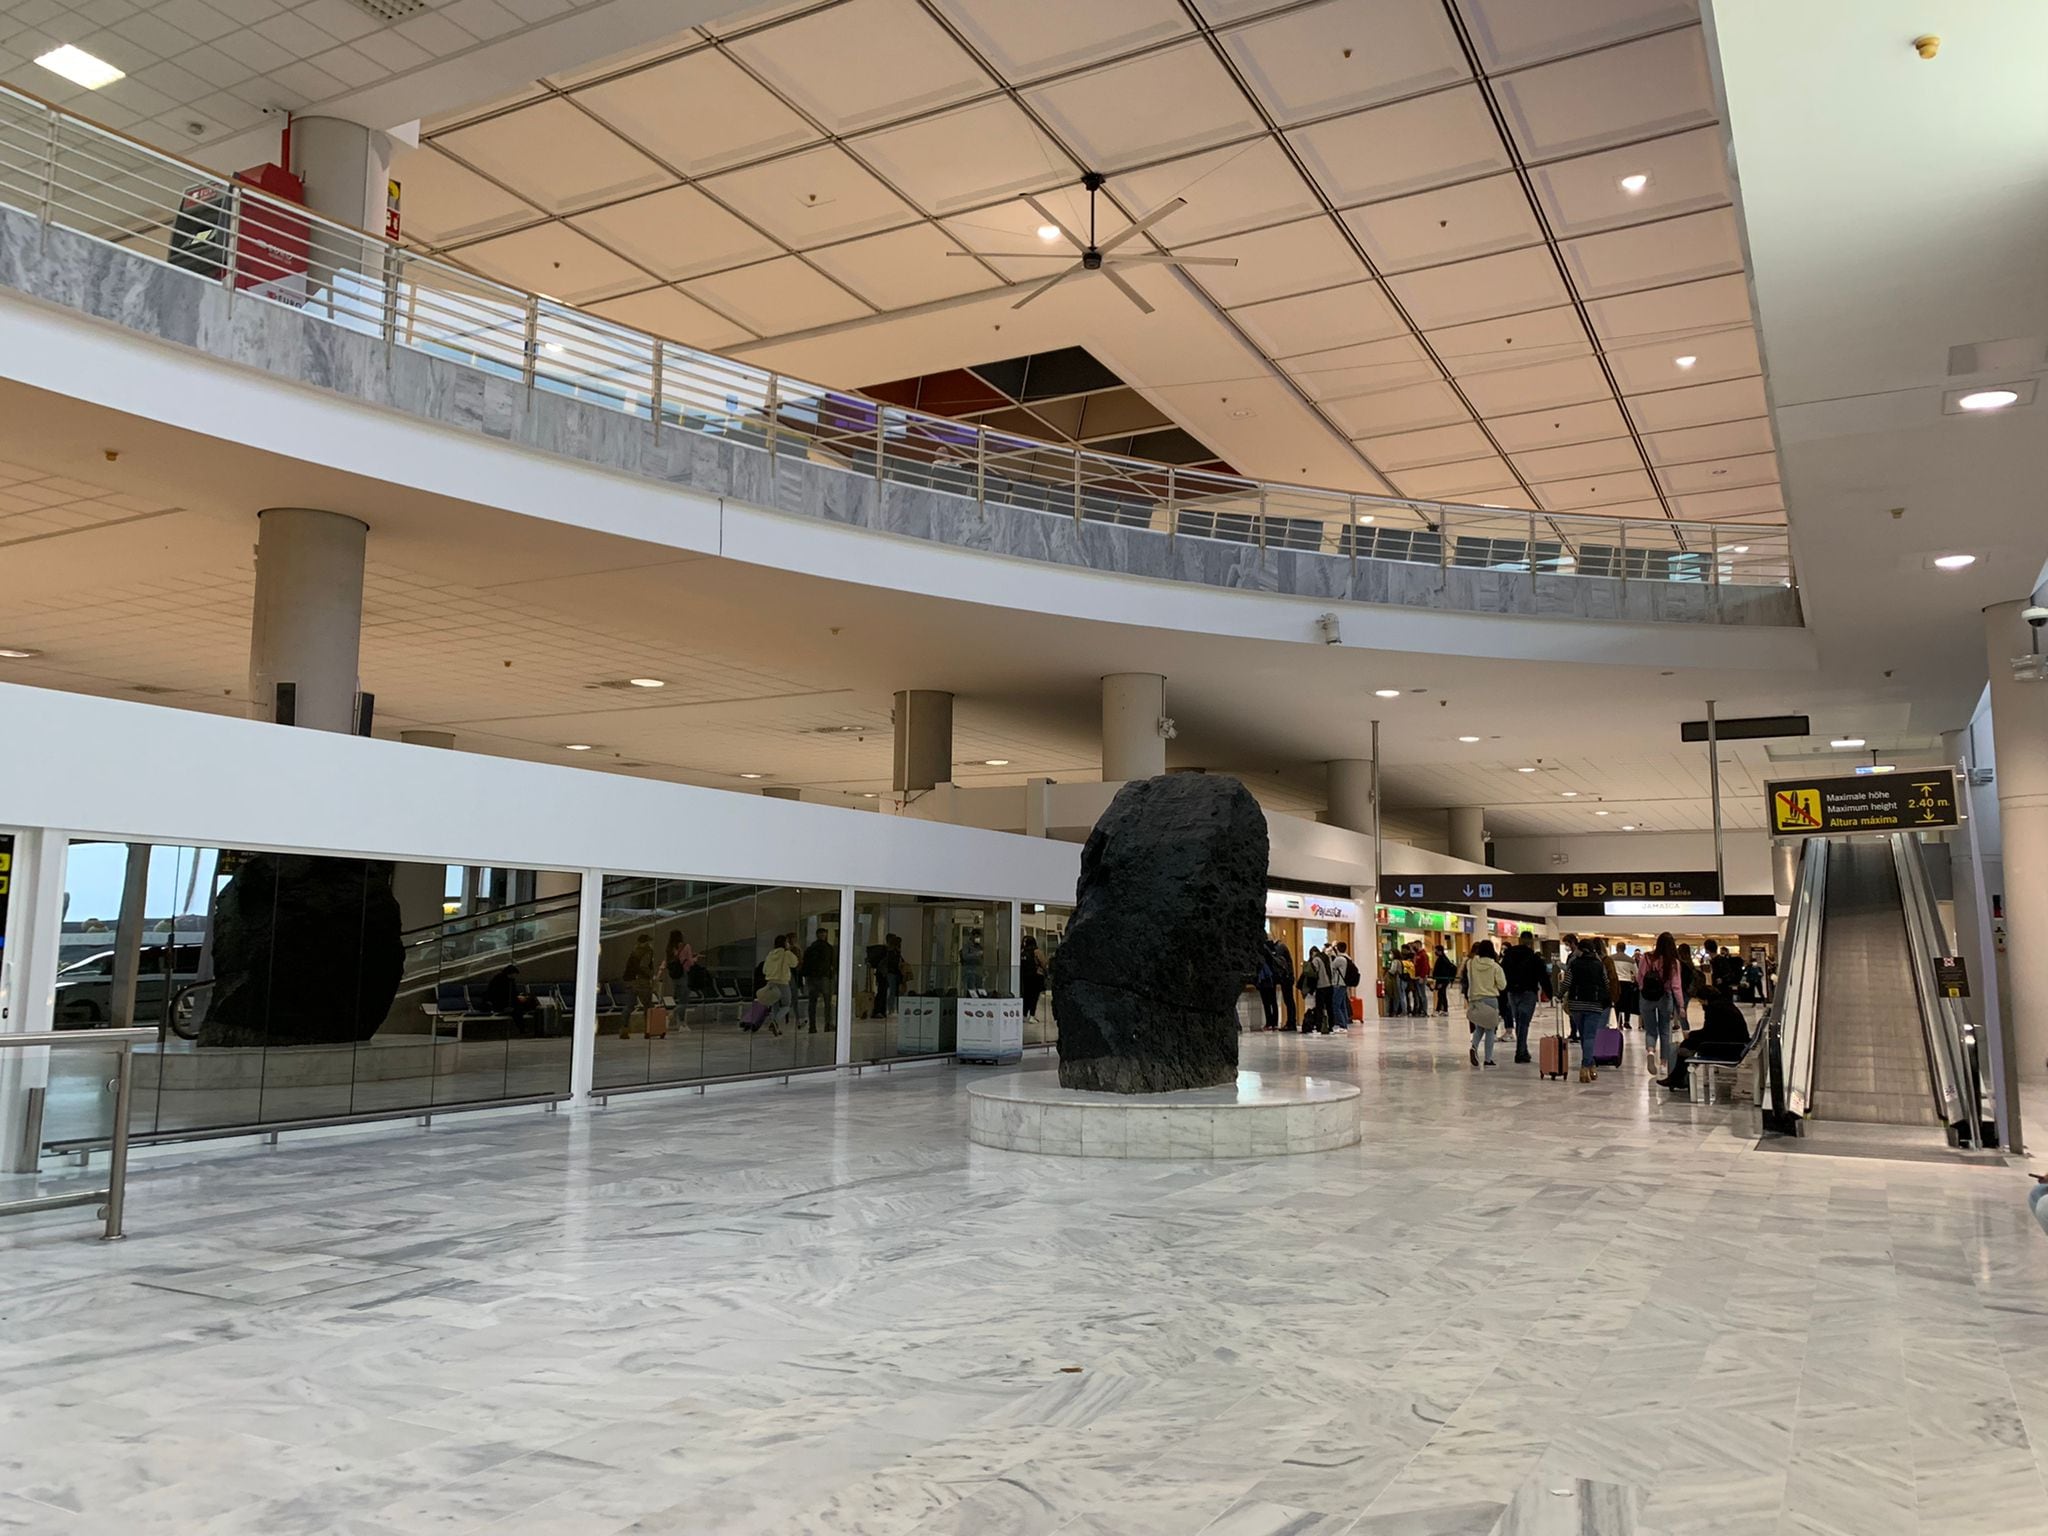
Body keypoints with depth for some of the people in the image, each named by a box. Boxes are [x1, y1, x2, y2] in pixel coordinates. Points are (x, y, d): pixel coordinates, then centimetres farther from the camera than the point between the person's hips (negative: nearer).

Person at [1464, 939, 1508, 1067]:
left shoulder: (1470, 964, -4)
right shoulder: (1495, 966, -10)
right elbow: (1502, 985, -4)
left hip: (1475, 998, 2)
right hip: (1491, 999, -2)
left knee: (1479, 1027, 17)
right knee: (1490, 1029, 7)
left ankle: (1474, 1047, -10)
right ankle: (1488, 1059, 7)